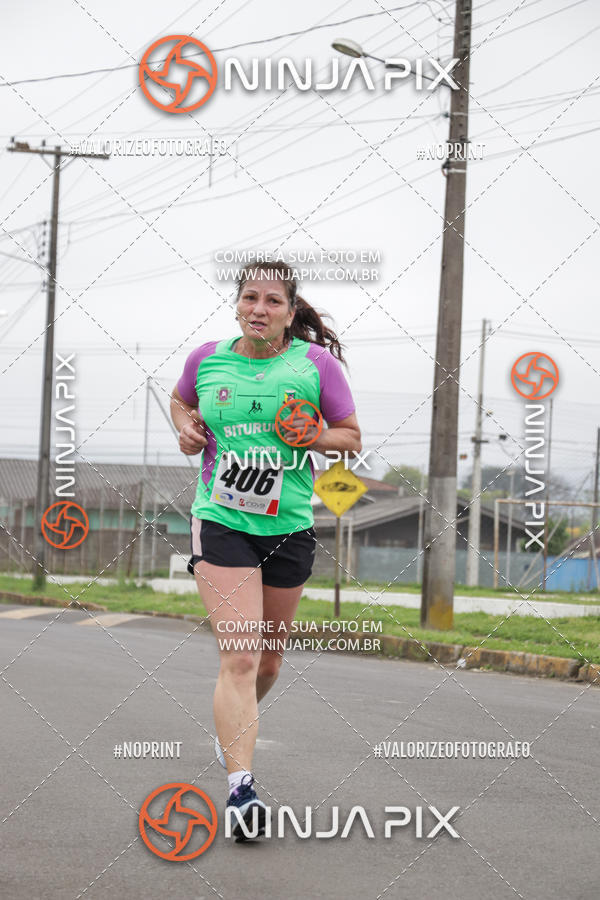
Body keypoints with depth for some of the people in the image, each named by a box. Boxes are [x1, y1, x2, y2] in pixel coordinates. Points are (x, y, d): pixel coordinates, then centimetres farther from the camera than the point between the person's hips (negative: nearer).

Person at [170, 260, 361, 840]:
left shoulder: (316, 362, -2)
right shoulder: (207, 359, 2)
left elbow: (352, 436, 5)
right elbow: (180, 399, 24)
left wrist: (315, 436, -14)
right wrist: (186, 429, 3)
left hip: (289, 527, 2)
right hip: (220, 523, -2)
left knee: (268, 661, 16)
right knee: (239, 658, -17)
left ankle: (231, 730, 47)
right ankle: (240, 787, -21)